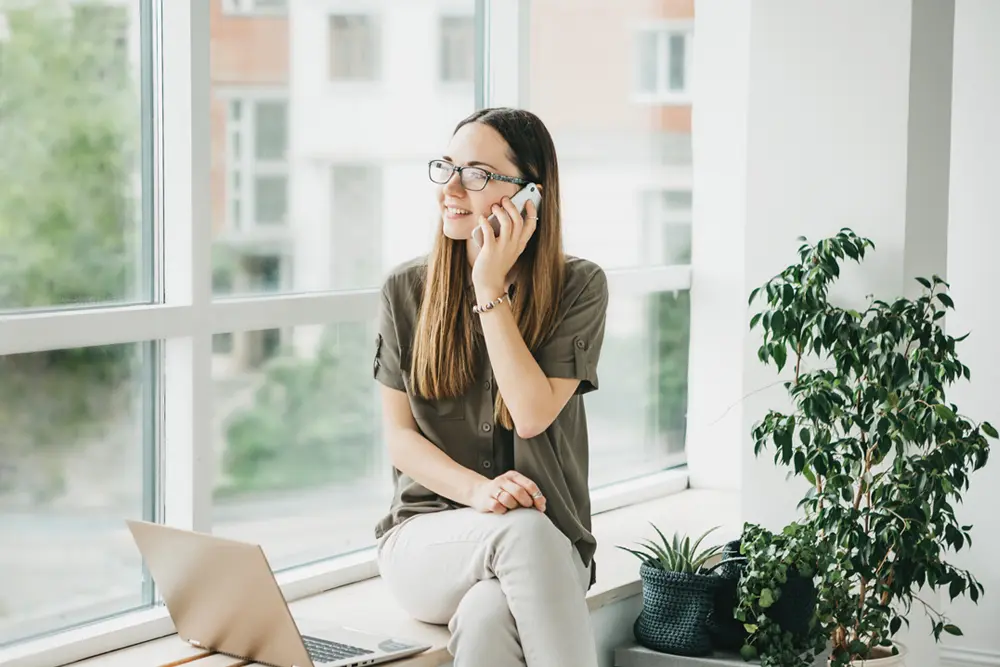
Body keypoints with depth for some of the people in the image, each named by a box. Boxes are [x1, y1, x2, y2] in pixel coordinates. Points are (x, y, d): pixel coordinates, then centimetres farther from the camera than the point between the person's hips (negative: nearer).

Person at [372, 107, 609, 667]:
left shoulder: (579, 287, -1)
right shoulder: (407, 290, 5)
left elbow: (532, 415, -13)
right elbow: (399, 436, 3)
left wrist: (491, 288, -13)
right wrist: (477, 492, -17)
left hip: (547, 545, -1)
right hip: (427, 538, 1)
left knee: (486, 619, -37)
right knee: (522, 528, -35)